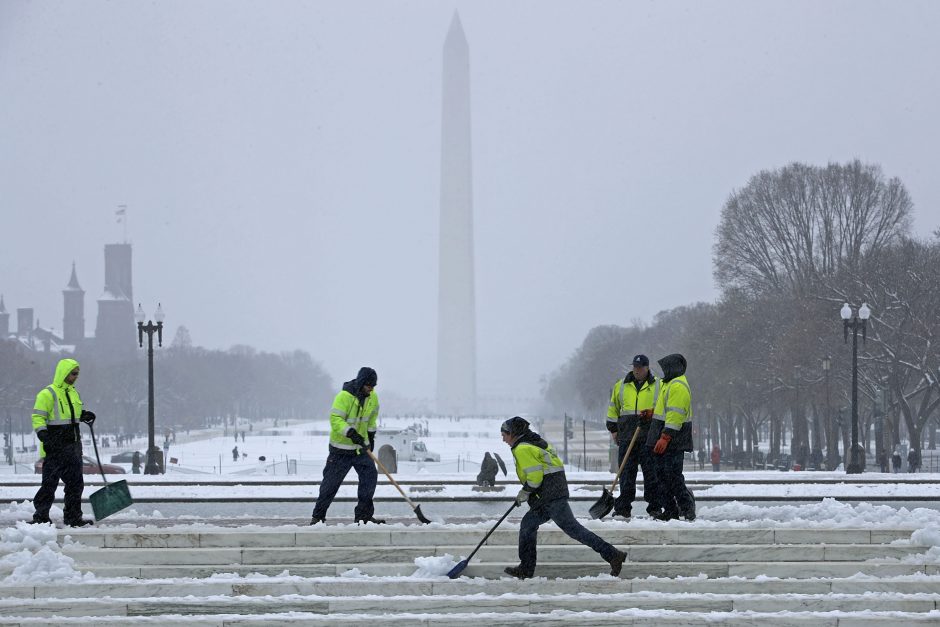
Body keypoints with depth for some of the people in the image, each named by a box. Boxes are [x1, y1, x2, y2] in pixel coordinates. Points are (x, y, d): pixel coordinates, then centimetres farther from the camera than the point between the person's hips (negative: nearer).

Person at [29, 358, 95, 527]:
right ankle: (40, 516, 0)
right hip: (55, 448, -8)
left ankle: (73, 517, 17)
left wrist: (85, 415, 9)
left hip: (73, 446, 8)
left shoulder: (73, 392, 16)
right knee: (50, 483, -6)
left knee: (76, 483, 10)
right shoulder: (47, 394, -10)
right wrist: (44, 435, -24)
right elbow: (38, 417, -12)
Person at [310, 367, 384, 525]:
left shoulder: (372, 397, 0)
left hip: (361, 447, 6)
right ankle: (318, 515, 10)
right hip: (341, 448, -6)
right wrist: (351, 433, -39)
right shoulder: (344, 396, -21)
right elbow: (335, 419, -28)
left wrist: (371, 437, 19)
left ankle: (363, 514, 4)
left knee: (370, 475, -4)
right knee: (331, 481, 0)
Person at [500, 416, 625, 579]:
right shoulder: (536, 442, 21)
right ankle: (526, 569, 19)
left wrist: (525, 492, -4)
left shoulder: (521, 449, -9)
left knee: (572, 528, -12)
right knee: (528, 524, 16)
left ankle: (612, 554, -17)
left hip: (551, 497, -11)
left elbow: (535, 474, -17)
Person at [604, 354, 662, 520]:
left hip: (649, 437, -2)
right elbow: (613, 408, 21)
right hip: (626, 436, 2)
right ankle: (623, 508, 5)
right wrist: (613, 429, 15)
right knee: (626, 473, 2)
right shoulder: (621, 386, 14)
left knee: (651, 473, -2)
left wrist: (651, 414, -10)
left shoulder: (657, 386, 6)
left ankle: (654, 507, 3)